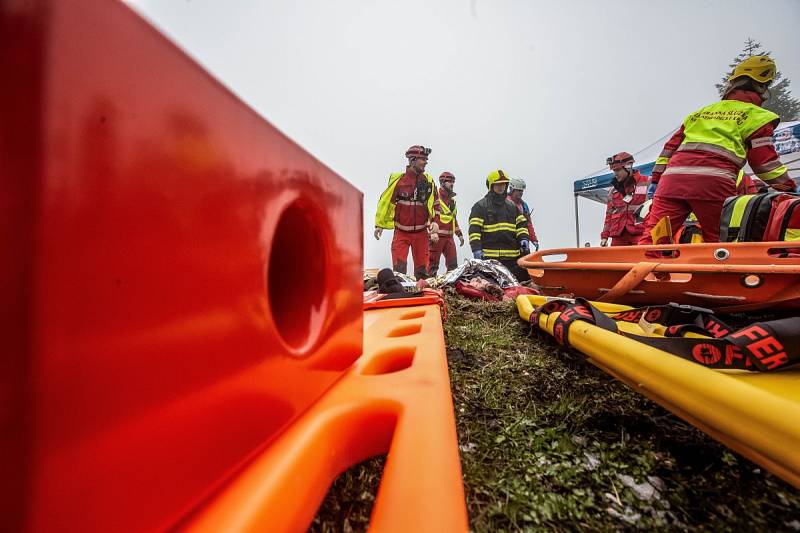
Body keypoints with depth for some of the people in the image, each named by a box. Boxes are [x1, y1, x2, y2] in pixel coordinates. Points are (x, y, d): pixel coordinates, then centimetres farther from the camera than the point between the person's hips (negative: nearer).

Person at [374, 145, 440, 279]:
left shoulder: (429, 181, 5)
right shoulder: (398, 179, -5)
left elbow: (435, 205, 12)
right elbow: (385, 202, 1)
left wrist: (434, 229, 4)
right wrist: (379, 225, 4)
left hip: (421, 232, 3)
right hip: (401, 232, -2)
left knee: (422, 269, 9)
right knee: (399, 267, -5)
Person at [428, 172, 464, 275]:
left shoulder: (452, 199, 22)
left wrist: (459, 234, 24)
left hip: (449, 236, 7)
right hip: (437, 236, -7)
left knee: (453, 264, 5)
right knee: (433, 263, -3)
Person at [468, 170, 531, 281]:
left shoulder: (512, 206, 20)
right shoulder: (480, 206, 1)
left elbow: (522, 224, 19)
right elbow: (474, 229, -8)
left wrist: (523, 238, 0)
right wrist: (476, 249, -17)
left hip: (513, 256, 6)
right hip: (490, 257, -5)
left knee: (523, 279, 8)